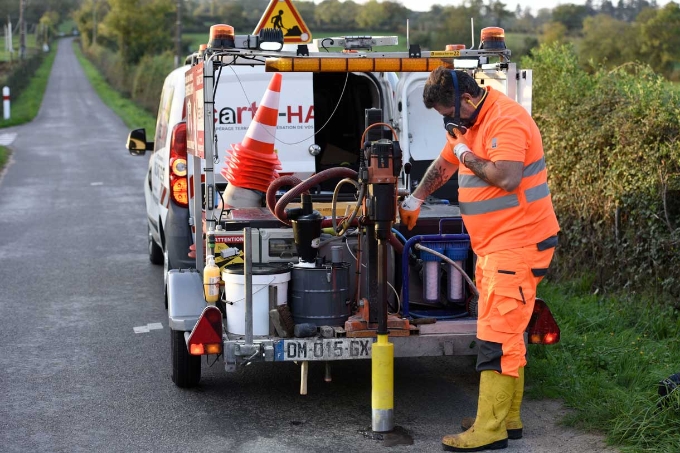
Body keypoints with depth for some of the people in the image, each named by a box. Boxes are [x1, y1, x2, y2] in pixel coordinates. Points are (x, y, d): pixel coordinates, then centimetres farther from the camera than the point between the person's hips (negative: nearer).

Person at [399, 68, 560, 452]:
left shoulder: (506, 121, -18)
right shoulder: (469, 122, 13)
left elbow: (507, 178, -32)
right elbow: (444, 164, 29)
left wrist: (467, 157, -16)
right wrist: (415, 201, 36)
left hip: (518, 245, -10)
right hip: (494, 246, 10)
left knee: (498, 336, -10)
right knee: (508, 333, 14)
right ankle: (509, 418, 22)